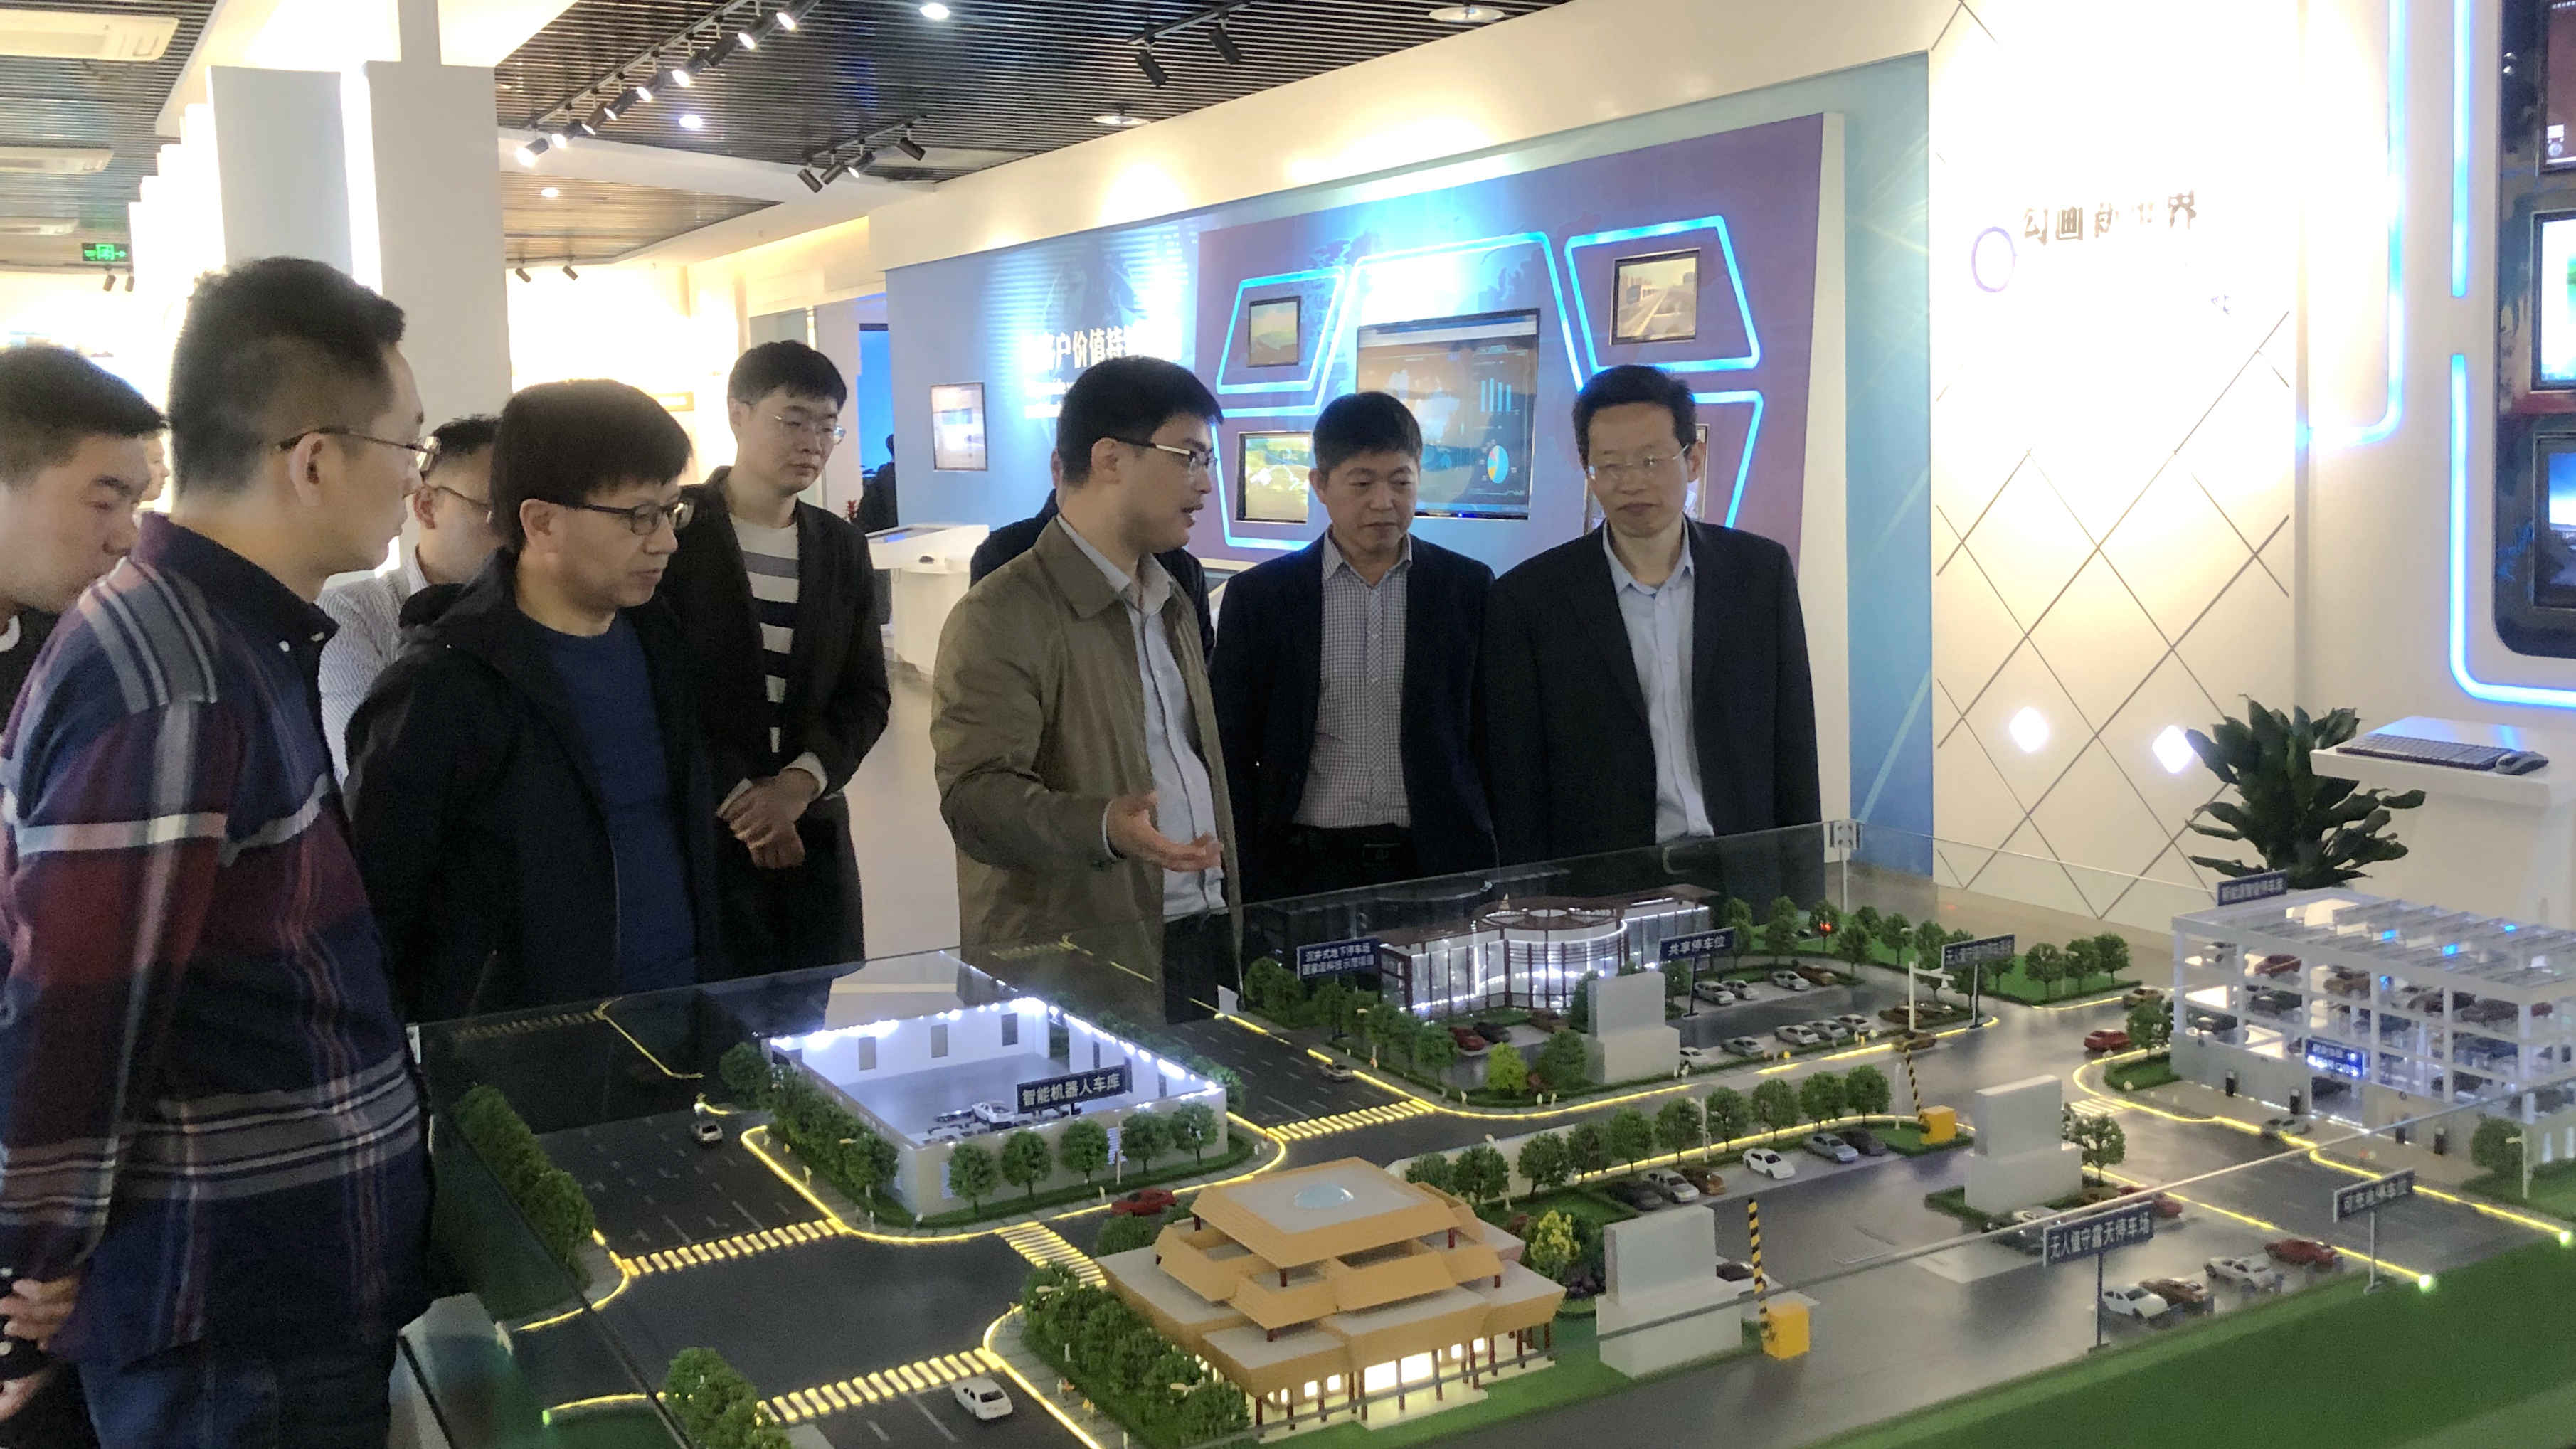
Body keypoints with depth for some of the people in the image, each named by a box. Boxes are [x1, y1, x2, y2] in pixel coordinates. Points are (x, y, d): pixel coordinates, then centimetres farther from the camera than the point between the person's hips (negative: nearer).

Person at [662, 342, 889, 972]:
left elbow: (866, 695, 9)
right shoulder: (674, 531, -4)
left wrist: (799, 783, -8)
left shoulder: (843, 547, 12)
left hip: (813, 831, 5)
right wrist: (736, 799, -11)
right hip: (699, 832, -4)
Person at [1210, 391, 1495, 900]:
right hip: (1305, 873, -1)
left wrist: (1503, 876, 3)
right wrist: (1247, 888, -3)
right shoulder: (1257, 596, 3)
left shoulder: (1469, 588, 6)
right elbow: (1231, 757, 4)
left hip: (1440, 871, 1)